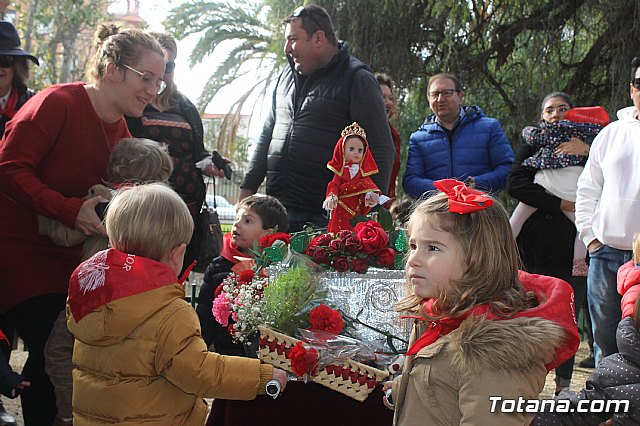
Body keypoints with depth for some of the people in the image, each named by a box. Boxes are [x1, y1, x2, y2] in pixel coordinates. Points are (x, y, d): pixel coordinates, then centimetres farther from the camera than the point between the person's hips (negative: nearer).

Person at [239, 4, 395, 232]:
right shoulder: (287, 76, 16)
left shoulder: (356, 79, -4)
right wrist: (248, 187, 17)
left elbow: (380, 151, -7)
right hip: (277, 212, 6)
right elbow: (267, 135, 23)